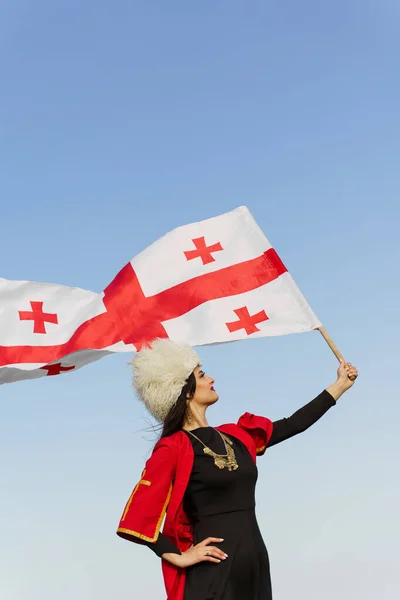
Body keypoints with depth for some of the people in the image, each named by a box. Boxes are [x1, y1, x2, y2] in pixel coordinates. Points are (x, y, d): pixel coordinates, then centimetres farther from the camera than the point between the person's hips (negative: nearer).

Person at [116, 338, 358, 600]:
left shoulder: (233, 437, 11)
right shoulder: (173, 448, -10)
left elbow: (292, 425, 19)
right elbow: (136, 518, -14)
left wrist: (340, 384, 23)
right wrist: (179, 557, -12)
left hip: (256, 565, 7)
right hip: (212, 571, -7)